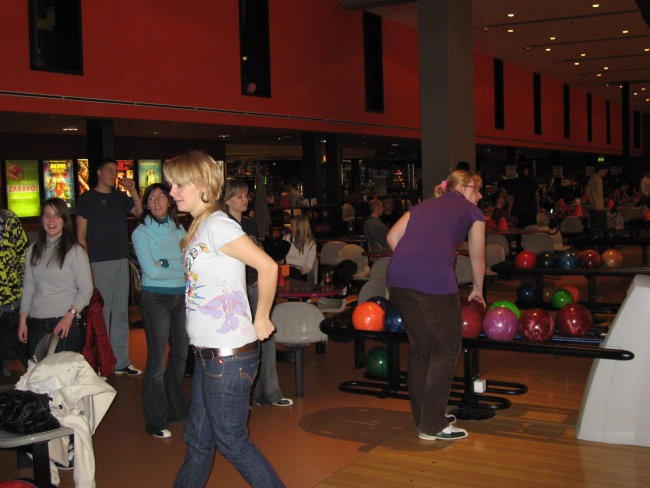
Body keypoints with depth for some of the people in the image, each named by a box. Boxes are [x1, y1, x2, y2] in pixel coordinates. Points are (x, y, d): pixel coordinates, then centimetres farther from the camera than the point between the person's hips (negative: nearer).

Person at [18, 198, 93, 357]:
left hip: (67, 324, -4)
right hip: (36, 325, 4)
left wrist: (70, 316, -14)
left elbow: (86, 289, -4)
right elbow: (28, 288, 16)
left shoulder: (75, 251, -3)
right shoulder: (32, 251, 13)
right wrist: (22, 321, 11)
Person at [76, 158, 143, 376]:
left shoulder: (120, 198, 16)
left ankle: (121, 362, 16)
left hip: (121, 261, 5)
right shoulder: (87, 199, 1)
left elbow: (139, 212, 6)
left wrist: (133, 191, -5)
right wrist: (86, 264, -12)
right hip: (99, 263, -5)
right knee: (101, 313, -4)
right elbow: (81, 234, -3)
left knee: (121, 313, 9)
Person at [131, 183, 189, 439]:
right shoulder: (141, 233, -6)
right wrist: (182, 271, -5)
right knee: (157, 360, -3)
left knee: (181, 354, 12)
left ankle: (175, 409, 29)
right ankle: (154, 421, 9)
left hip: (181, 297, 5)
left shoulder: (178, 229, 9)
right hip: (155, 299, -5)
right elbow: (151, 271, -15)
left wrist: (164, 264, -14)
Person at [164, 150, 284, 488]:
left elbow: (267, 267, -21)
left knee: (231, 441, 2)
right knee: (198, 438, 20)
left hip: (229, 355, -9)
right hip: (207, 354, 9)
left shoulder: (217, 225, -16)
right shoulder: (199, 228, 13)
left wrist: (261, 319, -13)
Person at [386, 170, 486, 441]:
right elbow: (477, 259, 26)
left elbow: (392, 236, 17)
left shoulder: (424, 205, 30)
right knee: (445, 350, 7)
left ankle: (422, 416, 30)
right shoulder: (472, 212, 18)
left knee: (419, 348, 19)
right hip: (435, 279, -6)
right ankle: (432, 425, 12)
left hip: (397, 276, 6)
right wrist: (477, 289, 43)